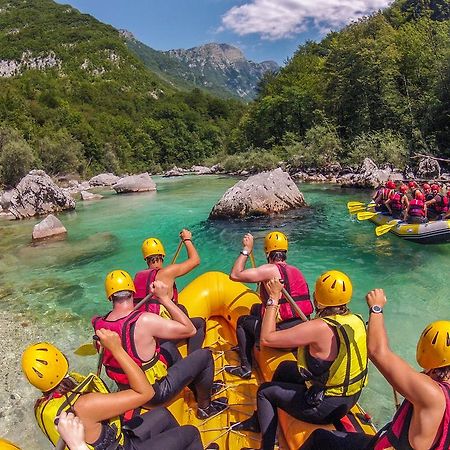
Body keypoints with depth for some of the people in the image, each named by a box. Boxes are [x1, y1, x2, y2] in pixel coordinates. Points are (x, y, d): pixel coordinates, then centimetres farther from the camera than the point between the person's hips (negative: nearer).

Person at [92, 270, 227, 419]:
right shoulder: (145, 321, -31)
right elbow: (190, 330, -22)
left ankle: (198, 389, 37)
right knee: (205, 355, 4)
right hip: (156, 394, -7)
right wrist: (165, 298, -20)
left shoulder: (98, 324, -13)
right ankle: (205, 407, 23)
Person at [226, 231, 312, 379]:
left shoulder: (271, 270, -15)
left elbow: (235, 275, -19)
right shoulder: (296, 271, 8)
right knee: (256, 308, 28)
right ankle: (246, 348, 44)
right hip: (303, 331, 8)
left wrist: (247, 249, -10)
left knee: (242, 321, 18)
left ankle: (246, 367, 18)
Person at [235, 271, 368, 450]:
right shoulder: (357, 320, -8)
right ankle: (259, 420, 40)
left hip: (326, 408, -8)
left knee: (265, 391, 13)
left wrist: (274, 299, -20)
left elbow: (267, 338, -27)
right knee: (285, 368, 23)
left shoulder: (320, 328, -31)